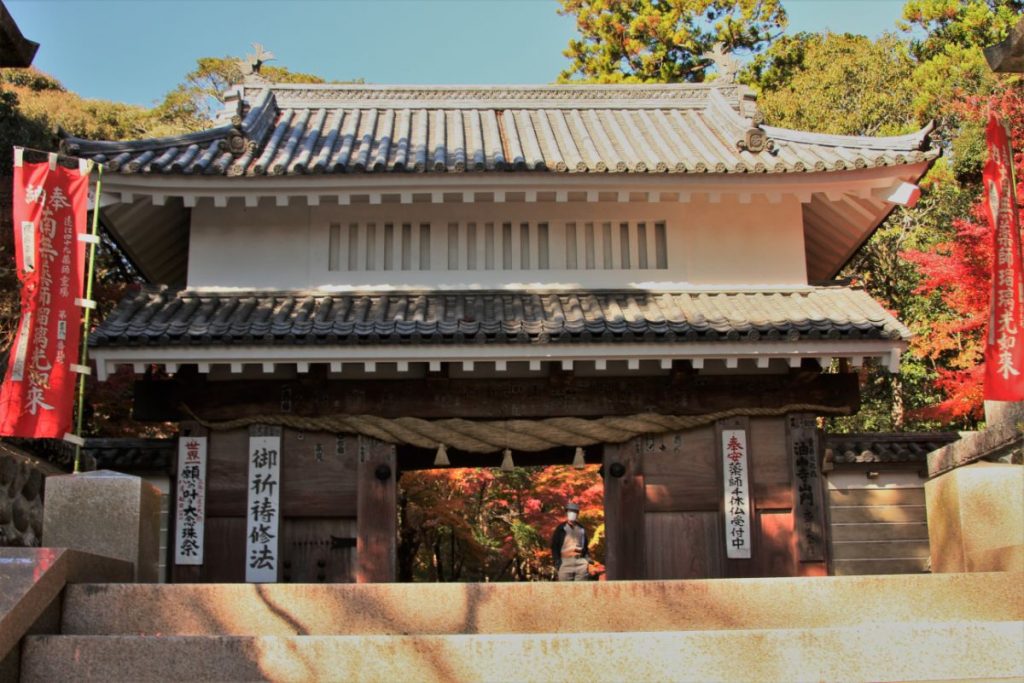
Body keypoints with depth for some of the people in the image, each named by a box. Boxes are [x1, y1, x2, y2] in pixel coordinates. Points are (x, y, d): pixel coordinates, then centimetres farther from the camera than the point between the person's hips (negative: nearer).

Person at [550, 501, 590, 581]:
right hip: (565, 562, -3)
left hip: (580, 562, 3)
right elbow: (554, 547, 3)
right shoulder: (561, 529, 6)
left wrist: (587, 558, 8)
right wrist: (557, 562, -6)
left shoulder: (582, 529, 17)